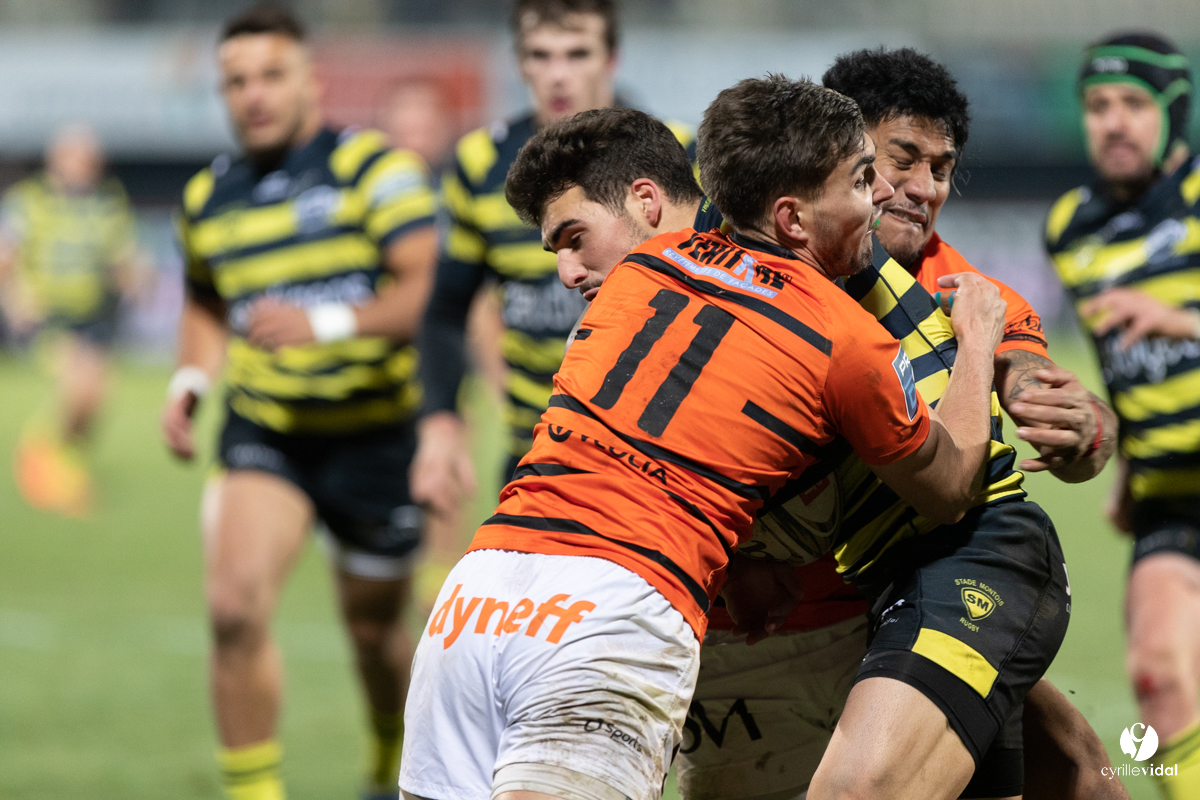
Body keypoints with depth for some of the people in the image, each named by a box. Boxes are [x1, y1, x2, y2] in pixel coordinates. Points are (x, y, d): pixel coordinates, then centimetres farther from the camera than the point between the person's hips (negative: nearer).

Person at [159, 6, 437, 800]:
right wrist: (190, 379, 6)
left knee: (375, 625, 12)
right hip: (263, 435, 3)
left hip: (374, 433, -2)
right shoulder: (208, 198, 6)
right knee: (235, 605, -20)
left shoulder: (374, 167, -10)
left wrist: (325, 324, -33)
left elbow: (424, 286, -19)